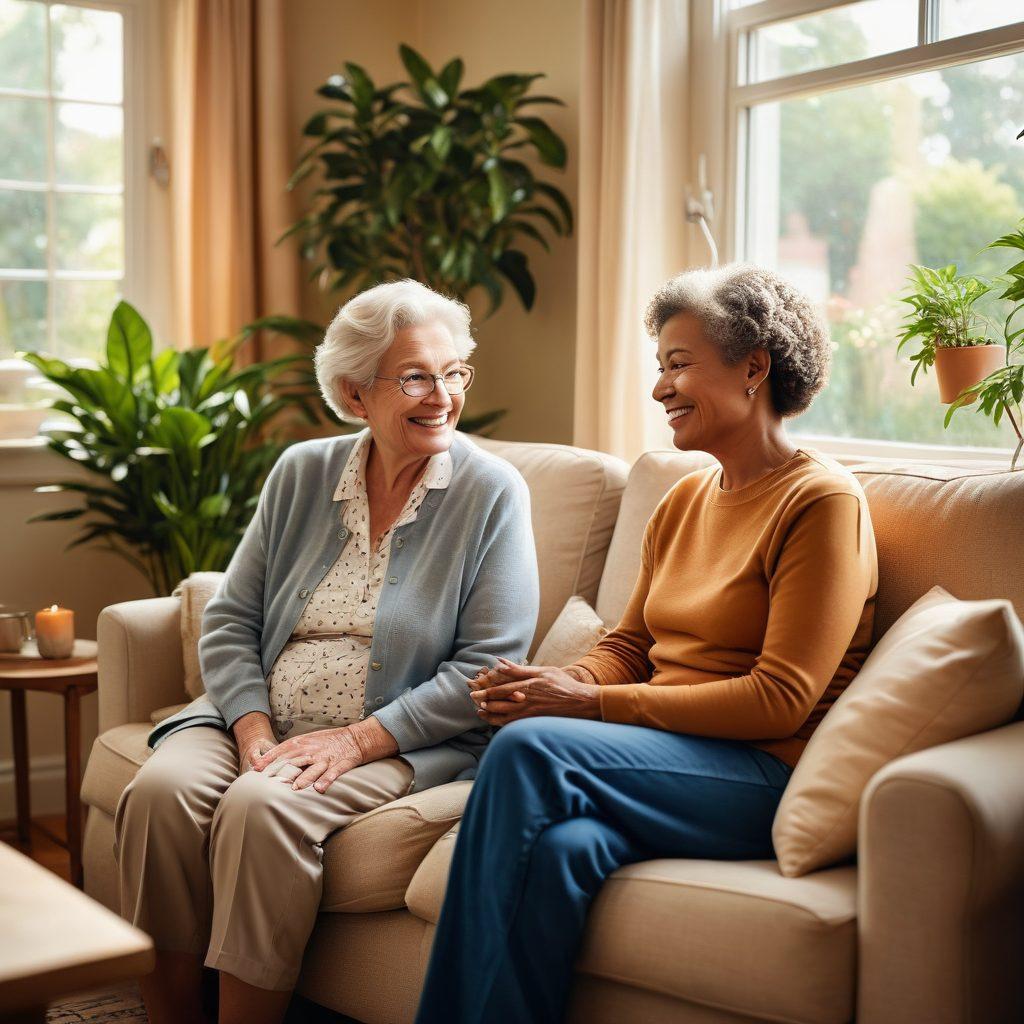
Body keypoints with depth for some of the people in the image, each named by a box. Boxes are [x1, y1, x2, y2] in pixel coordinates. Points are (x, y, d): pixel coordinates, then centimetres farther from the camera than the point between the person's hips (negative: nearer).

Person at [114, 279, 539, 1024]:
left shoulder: (491, 492, -3)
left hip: (400, 742, -4)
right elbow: (230, 621, 8)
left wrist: (361, 738, -16)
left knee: (262, 809, -30)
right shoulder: (301, 474, 9)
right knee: (159, 790, -23)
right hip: (263, 722, 4)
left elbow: (490, 665, -9)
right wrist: (253, 728, -10)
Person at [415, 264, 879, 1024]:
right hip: (671, 760, 6)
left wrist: (594, 704, -17)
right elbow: (630, 645, 19)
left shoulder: (822, 501, -7)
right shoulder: (687, 499, 18)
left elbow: (781, 700, -14)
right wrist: (557, 682, -5)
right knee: (557, 846, -29)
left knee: (530, 748, -27)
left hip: (768, 780, -6)